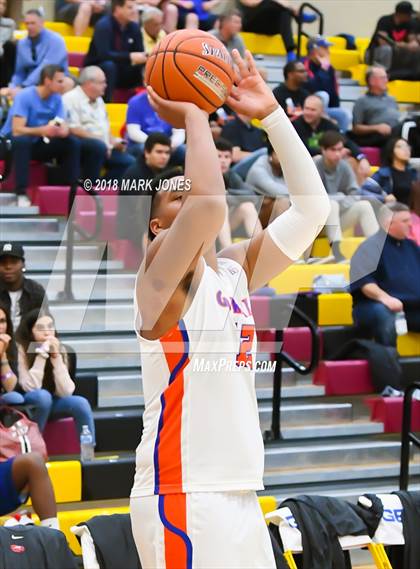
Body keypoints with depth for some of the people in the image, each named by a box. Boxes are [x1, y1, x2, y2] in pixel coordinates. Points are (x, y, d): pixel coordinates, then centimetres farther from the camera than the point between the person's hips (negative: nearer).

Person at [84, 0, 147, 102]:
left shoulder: (134, 27, -1)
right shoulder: (103, 25, -20)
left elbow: (139, 53, 2)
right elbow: (104, 55, -32)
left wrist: (144, 57, -23)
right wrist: (130, 57, -35)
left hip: (120, 72, 6)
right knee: (109, 65, -38)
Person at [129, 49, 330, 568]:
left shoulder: (235, 269, 15)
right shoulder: (163, 265, -5)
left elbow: (311, 207, 13)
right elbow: (211, 204, -25)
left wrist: (271, 113, 9)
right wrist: (193, 118, -10)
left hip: (240, 493, 8)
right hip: (180, 496, -8)